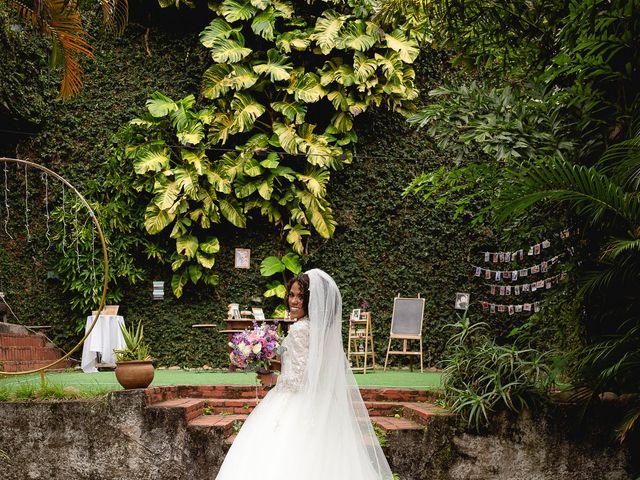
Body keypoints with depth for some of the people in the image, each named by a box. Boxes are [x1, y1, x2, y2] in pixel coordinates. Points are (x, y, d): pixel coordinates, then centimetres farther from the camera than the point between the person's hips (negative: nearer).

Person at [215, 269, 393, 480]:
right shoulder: (325, 328, 7)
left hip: (296, 406, -9)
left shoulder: (299, 329, -17)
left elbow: (299, 377, -19)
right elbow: (342, 369, 15)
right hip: (324, 408, 9)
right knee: (317, 461, 11)